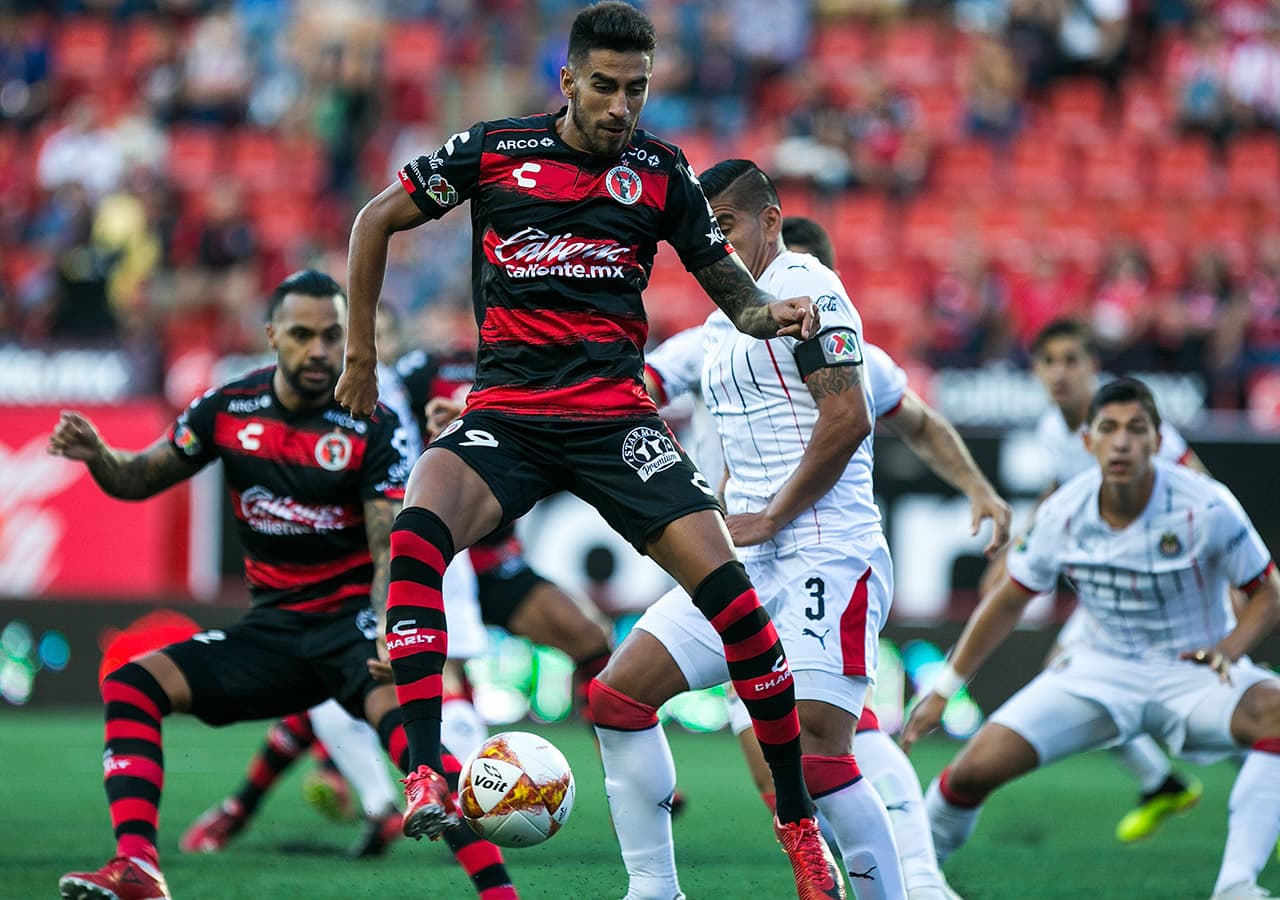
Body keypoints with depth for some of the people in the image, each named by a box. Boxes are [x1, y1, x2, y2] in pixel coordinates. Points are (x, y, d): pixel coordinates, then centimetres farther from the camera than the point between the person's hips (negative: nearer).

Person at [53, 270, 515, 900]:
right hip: (274, 626, 5)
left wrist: (386, 630, -36)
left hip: (353, 614, -5)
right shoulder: (229, 409, 1)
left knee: (398, 710, -36)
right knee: (132, 684, -12)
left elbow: (391, 547, -17)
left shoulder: (372, 425, -11)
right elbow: (141, 479, 12)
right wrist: (97, 455, -11)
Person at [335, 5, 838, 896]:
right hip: (504, 416, -1)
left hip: (616, 414, 1)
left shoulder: (660, 171, 7)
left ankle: (799, 817, -3)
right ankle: (426, 775, -32)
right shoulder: (493, 150, 2)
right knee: (417, 534, -32)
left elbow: (731, 287, 14)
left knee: (724, 580, -17)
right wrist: (362, 353, 13)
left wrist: (774, 313, -10)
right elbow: (376, 222, 14)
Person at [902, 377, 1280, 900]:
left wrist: (1227, 650, -26)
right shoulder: (1063, 513, -9)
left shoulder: (1205, 509, -18)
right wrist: (943, 690, 9)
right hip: (1103, 670, 3)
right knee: (977, 766, -12)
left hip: (1194, 672, -2)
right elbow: (1010, 600, 7)